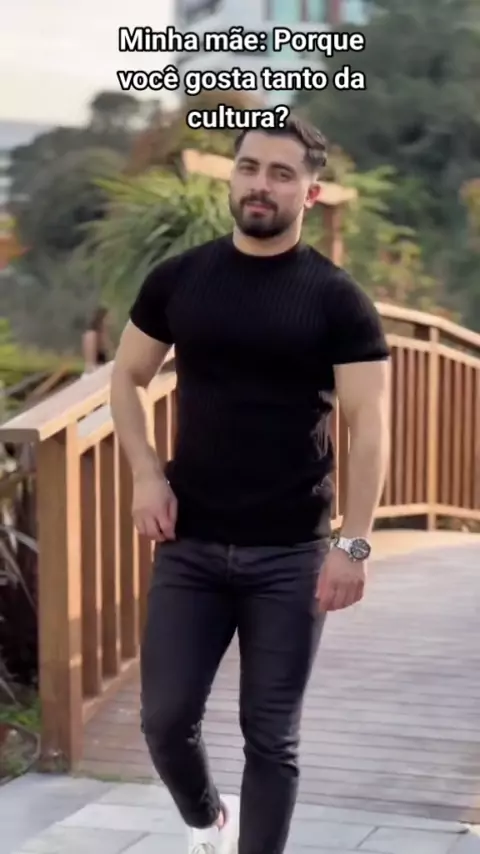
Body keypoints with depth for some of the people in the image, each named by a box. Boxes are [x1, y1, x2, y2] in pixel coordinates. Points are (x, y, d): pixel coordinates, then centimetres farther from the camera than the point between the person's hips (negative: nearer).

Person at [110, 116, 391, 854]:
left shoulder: (336, 298, -5)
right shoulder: (178, 280, 3)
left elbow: (368, 423, -8)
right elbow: (127, 378, 13)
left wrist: (353, 545, -16)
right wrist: (147, 476, -3)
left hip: (291, 553, -2)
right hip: (189, 545, 2)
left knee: (271, 736, 5)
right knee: (166, 718, 5)